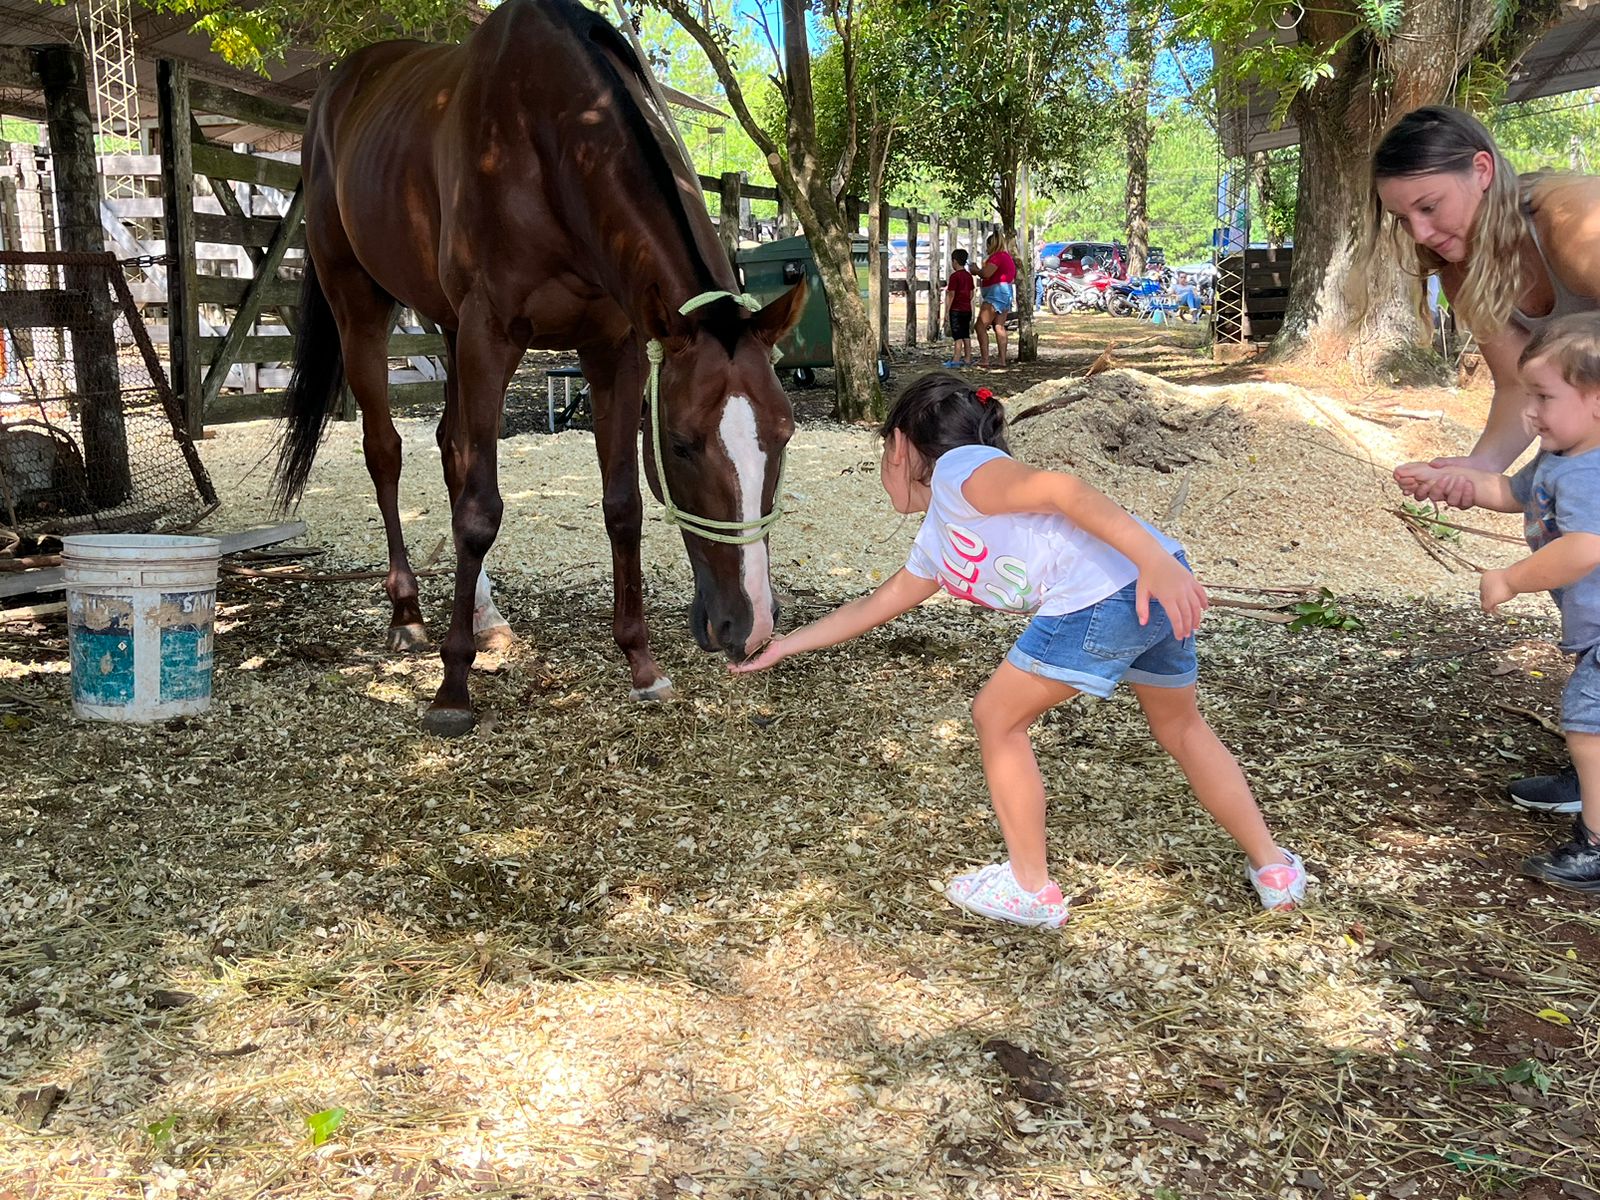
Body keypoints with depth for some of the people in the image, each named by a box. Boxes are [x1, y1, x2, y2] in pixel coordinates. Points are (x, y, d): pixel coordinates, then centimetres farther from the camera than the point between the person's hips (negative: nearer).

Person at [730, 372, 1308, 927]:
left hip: (1105, 597, -10)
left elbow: (1060, 488, -13)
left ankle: (1031, 888, 19)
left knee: (997, 719, 9)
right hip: (1162, 592, 10)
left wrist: (1155, 561, -24)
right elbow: (877, 605, 41)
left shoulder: (957, 469, 1)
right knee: (1181, 727, 29)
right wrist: (780, 646, 47)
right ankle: (1274, 869, 38)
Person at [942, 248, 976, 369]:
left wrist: (947, 311, -11)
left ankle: (956, 360, -10)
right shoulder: (969, 276, 10)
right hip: (967, 309, 7)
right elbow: (971, 294, 14)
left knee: (958, 336, -9)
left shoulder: (955, 276, -13)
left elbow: (951, 295, -14)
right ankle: (967, 359, 11)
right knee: (966, 335, 10)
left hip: (956, 310, -7)